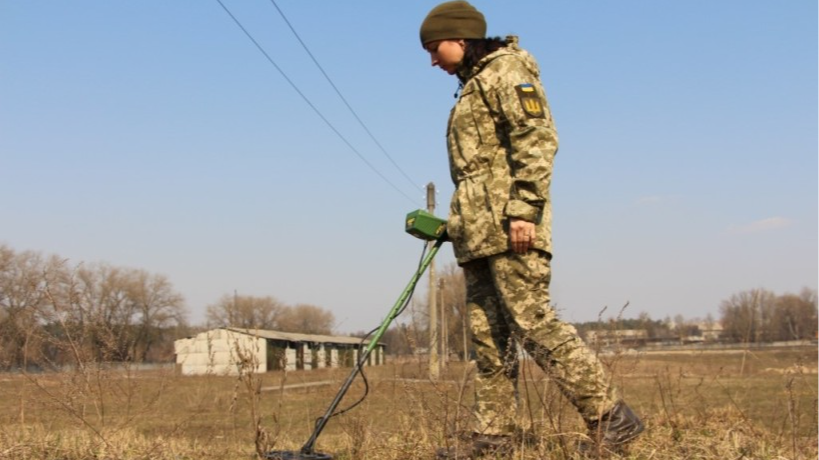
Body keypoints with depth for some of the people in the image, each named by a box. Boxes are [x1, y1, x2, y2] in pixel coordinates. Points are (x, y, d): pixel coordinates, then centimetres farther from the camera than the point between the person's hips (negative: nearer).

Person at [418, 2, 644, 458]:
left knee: (533, 322, -15)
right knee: (488, 334, 6)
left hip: (510, 227, -10)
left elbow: (538, 138, -15)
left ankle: (611, 416, -11)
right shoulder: (474, 84, 26)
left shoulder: (506, 68, -2)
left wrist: (523, 209, -23)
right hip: (479, 232, 10)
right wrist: (457, 223, 21)